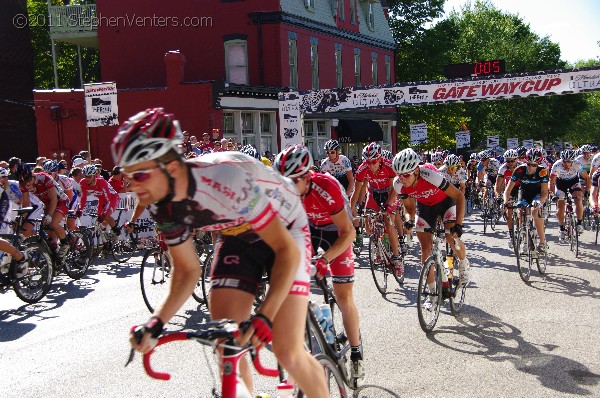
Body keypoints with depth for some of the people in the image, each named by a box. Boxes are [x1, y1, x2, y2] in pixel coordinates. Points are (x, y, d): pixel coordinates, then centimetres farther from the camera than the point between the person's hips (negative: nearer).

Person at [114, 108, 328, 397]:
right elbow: (187, 270, -4)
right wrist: (156, 322, -20)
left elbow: (287, 250, -33)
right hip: (236, 237, 6)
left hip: (284, 229, -5)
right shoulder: (163, 206, -18)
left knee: (289, 354, -14)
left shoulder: (225, 179, -39)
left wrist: (265, 316, -43)